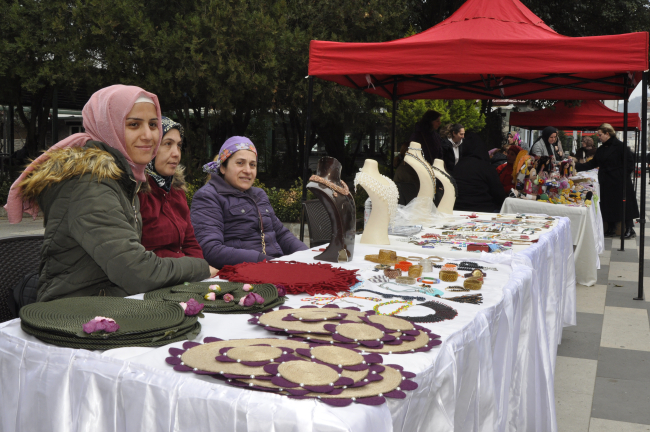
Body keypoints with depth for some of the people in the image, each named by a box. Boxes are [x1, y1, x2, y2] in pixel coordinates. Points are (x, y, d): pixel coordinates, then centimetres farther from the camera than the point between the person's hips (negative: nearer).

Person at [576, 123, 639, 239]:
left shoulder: (620, 146, -10)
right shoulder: (601, 149, 12)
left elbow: (630, 164, -10)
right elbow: (593, 164, 14)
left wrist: (622, 176, -14)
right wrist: (576, 166, 6)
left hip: (619, 183, -7)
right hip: (606, 183, 7)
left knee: (624, 206, -1)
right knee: (609, 206, 9)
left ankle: (630, 229, 9)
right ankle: (611, 230, 18)